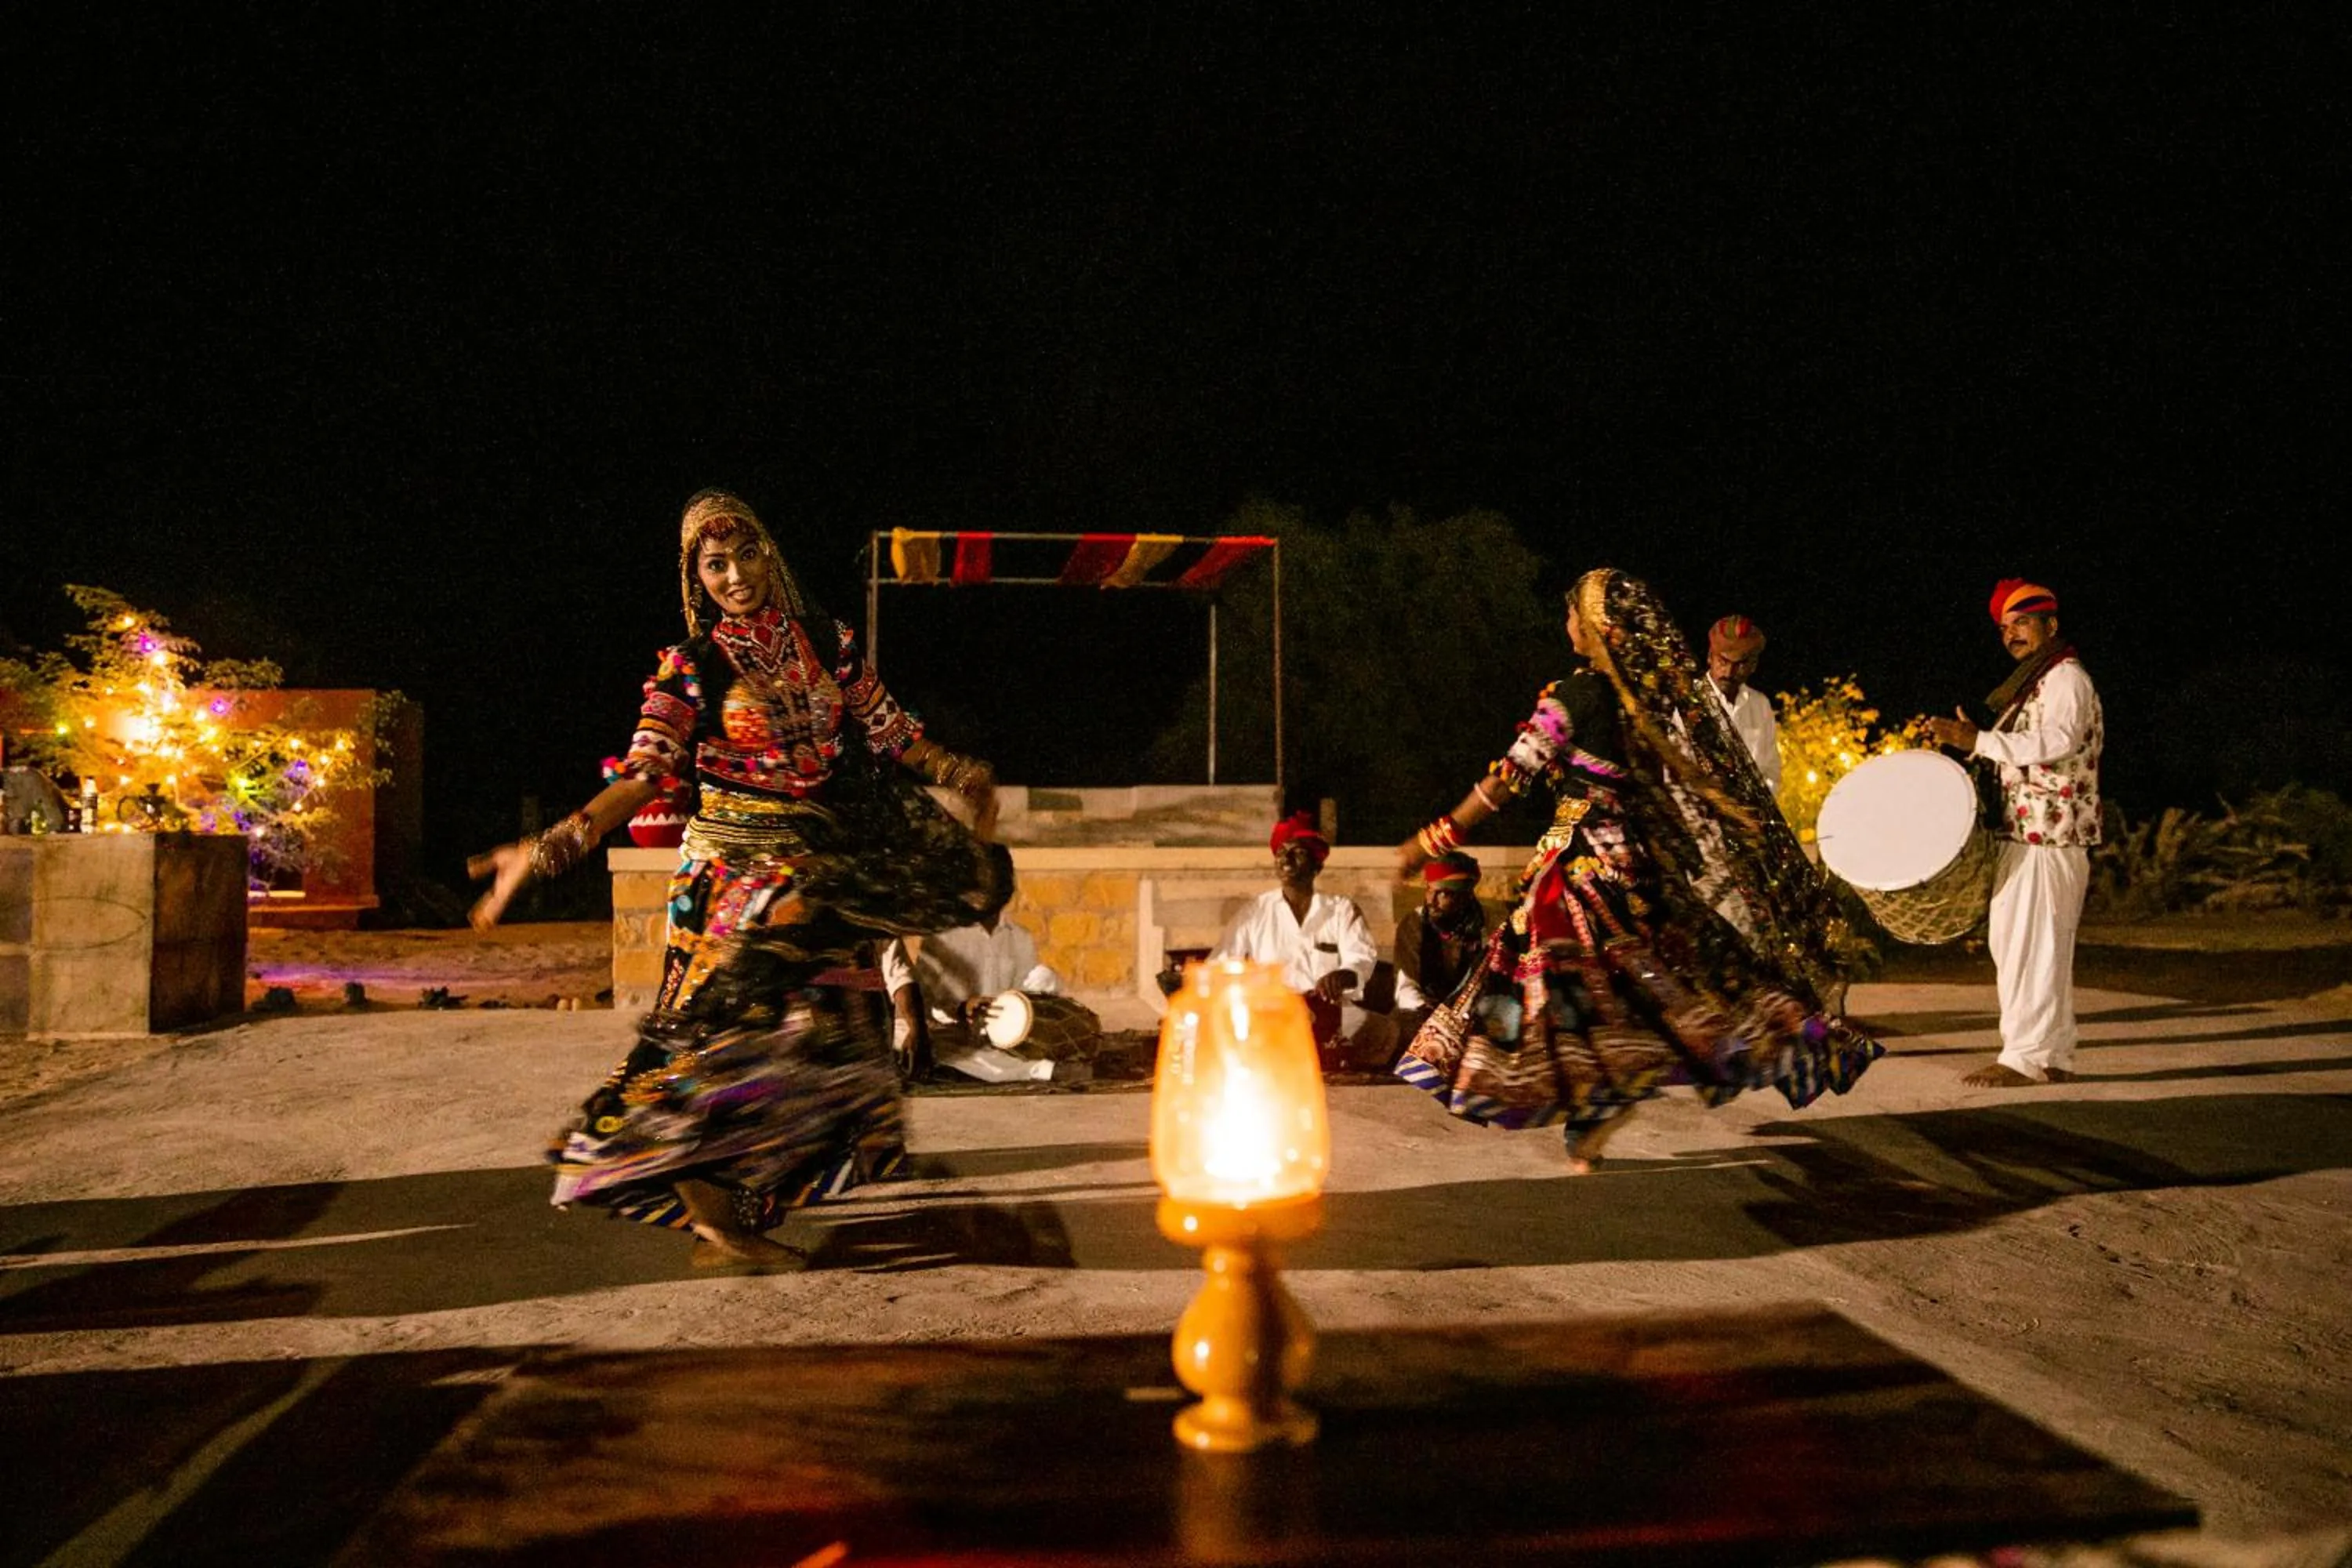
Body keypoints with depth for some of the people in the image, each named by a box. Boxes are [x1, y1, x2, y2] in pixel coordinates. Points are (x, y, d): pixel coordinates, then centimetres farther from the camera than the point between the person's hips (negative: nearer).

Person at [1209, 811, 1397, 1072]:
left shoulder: (1343, 910, 10)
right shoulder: (1255, 912, 12)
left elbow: (1362, 959, -7)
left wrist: (1342, 976, -32)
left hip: (1334, 1016, 0)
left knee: (1385, 1031, -28)